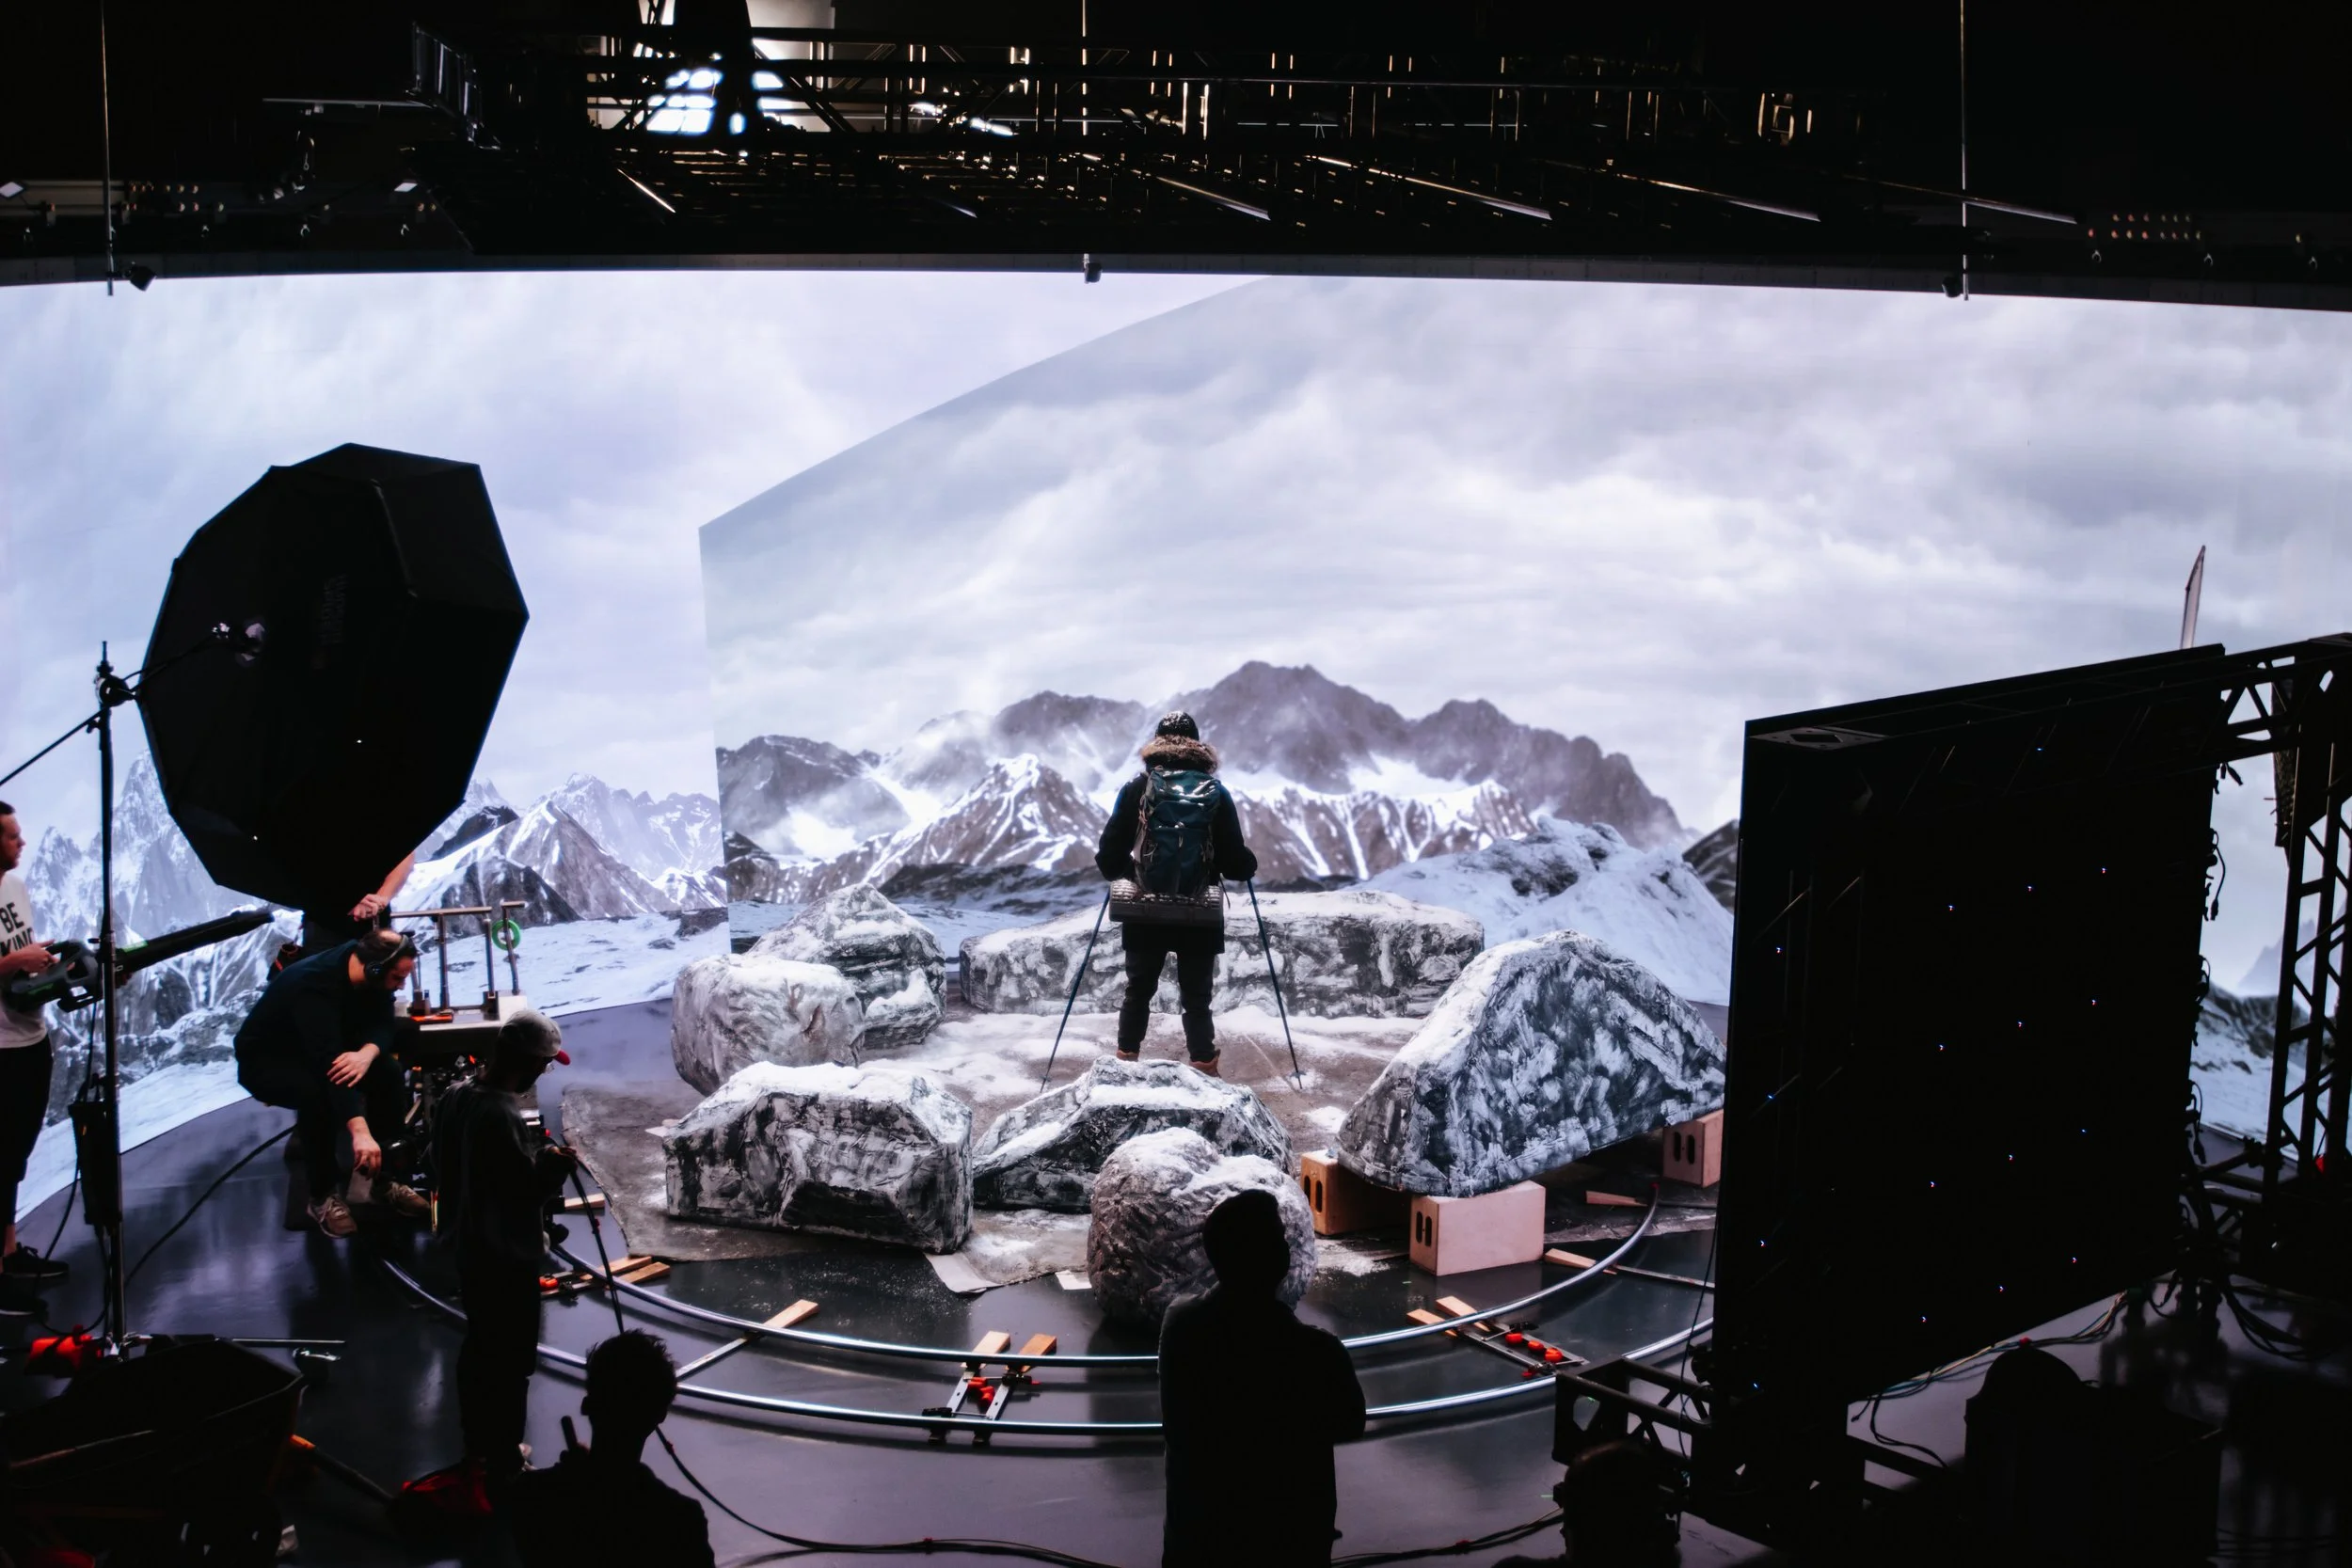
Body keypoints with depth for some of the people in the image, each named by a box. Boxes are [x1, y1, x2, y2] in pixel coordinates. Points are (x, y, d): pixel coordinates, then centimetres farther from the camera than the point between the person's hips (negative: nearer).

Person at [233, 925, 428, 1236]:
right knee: (317, 1092, -37)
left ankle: (383, 1178, -6)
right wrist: (359, 1130, -57)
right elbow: (329, 1064, -47)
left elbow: (382, 1023, -13)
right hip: (266, 1060, -6)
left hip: (325, 1049, 7)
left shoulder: (371, 969, -16)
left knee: (388, 1073, -20)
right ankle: (323, 1196, -20)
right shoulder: (312, 986, -38)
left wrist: (366, 1053, -38)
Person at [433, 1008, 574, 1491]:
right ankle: (503, 1466, 8)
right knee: (511, 1361, 1)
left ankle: (479, 1446, 34)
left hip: (470, 1247, 9)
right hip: (508, 1257, -9)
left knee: (479, 1347, 21)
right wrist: (555, 1162, -13)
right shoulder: (503, 1117, -28)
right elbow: (525, 1192, -25)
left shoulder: (457, 1097, -1)